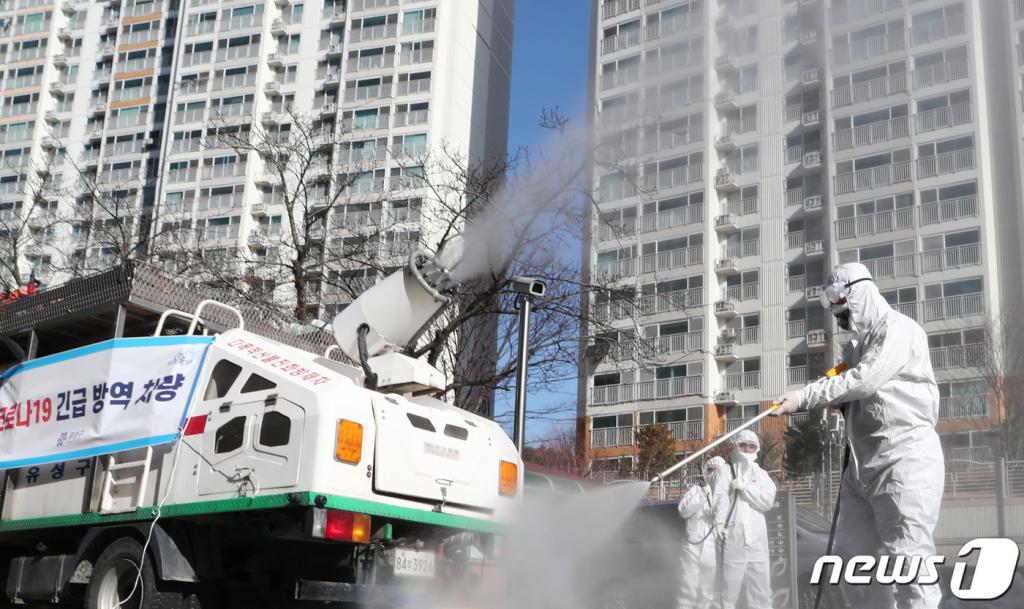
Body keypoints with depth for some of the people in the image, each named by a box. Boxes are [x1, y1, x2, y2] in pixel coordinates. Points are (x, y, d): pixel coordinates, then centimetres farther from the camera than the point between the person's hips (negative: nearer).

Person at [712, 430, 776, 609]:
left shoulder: (761, 475, 16)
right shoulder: (727, 472, 6)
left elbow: (767, 501, 2)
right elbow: (720, 498, -10)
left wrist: (745, 487, -7)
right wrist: (719, 522, -27)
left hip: (756, 538, 3)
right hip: (733, 536, -3)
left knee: (760, 583, 5)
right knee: (730, 581, -2)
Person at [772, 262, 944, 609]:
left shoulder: (898, 329, -7)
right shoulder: (857, 344, 20)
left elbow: (864, 382, -18)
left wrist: (804, 398, -18)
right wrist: (836, 404, 2)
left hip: (905, 457, -9)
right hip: (863, 462, 9)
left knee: (908, 559, -12)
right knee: (853, 554, 9)